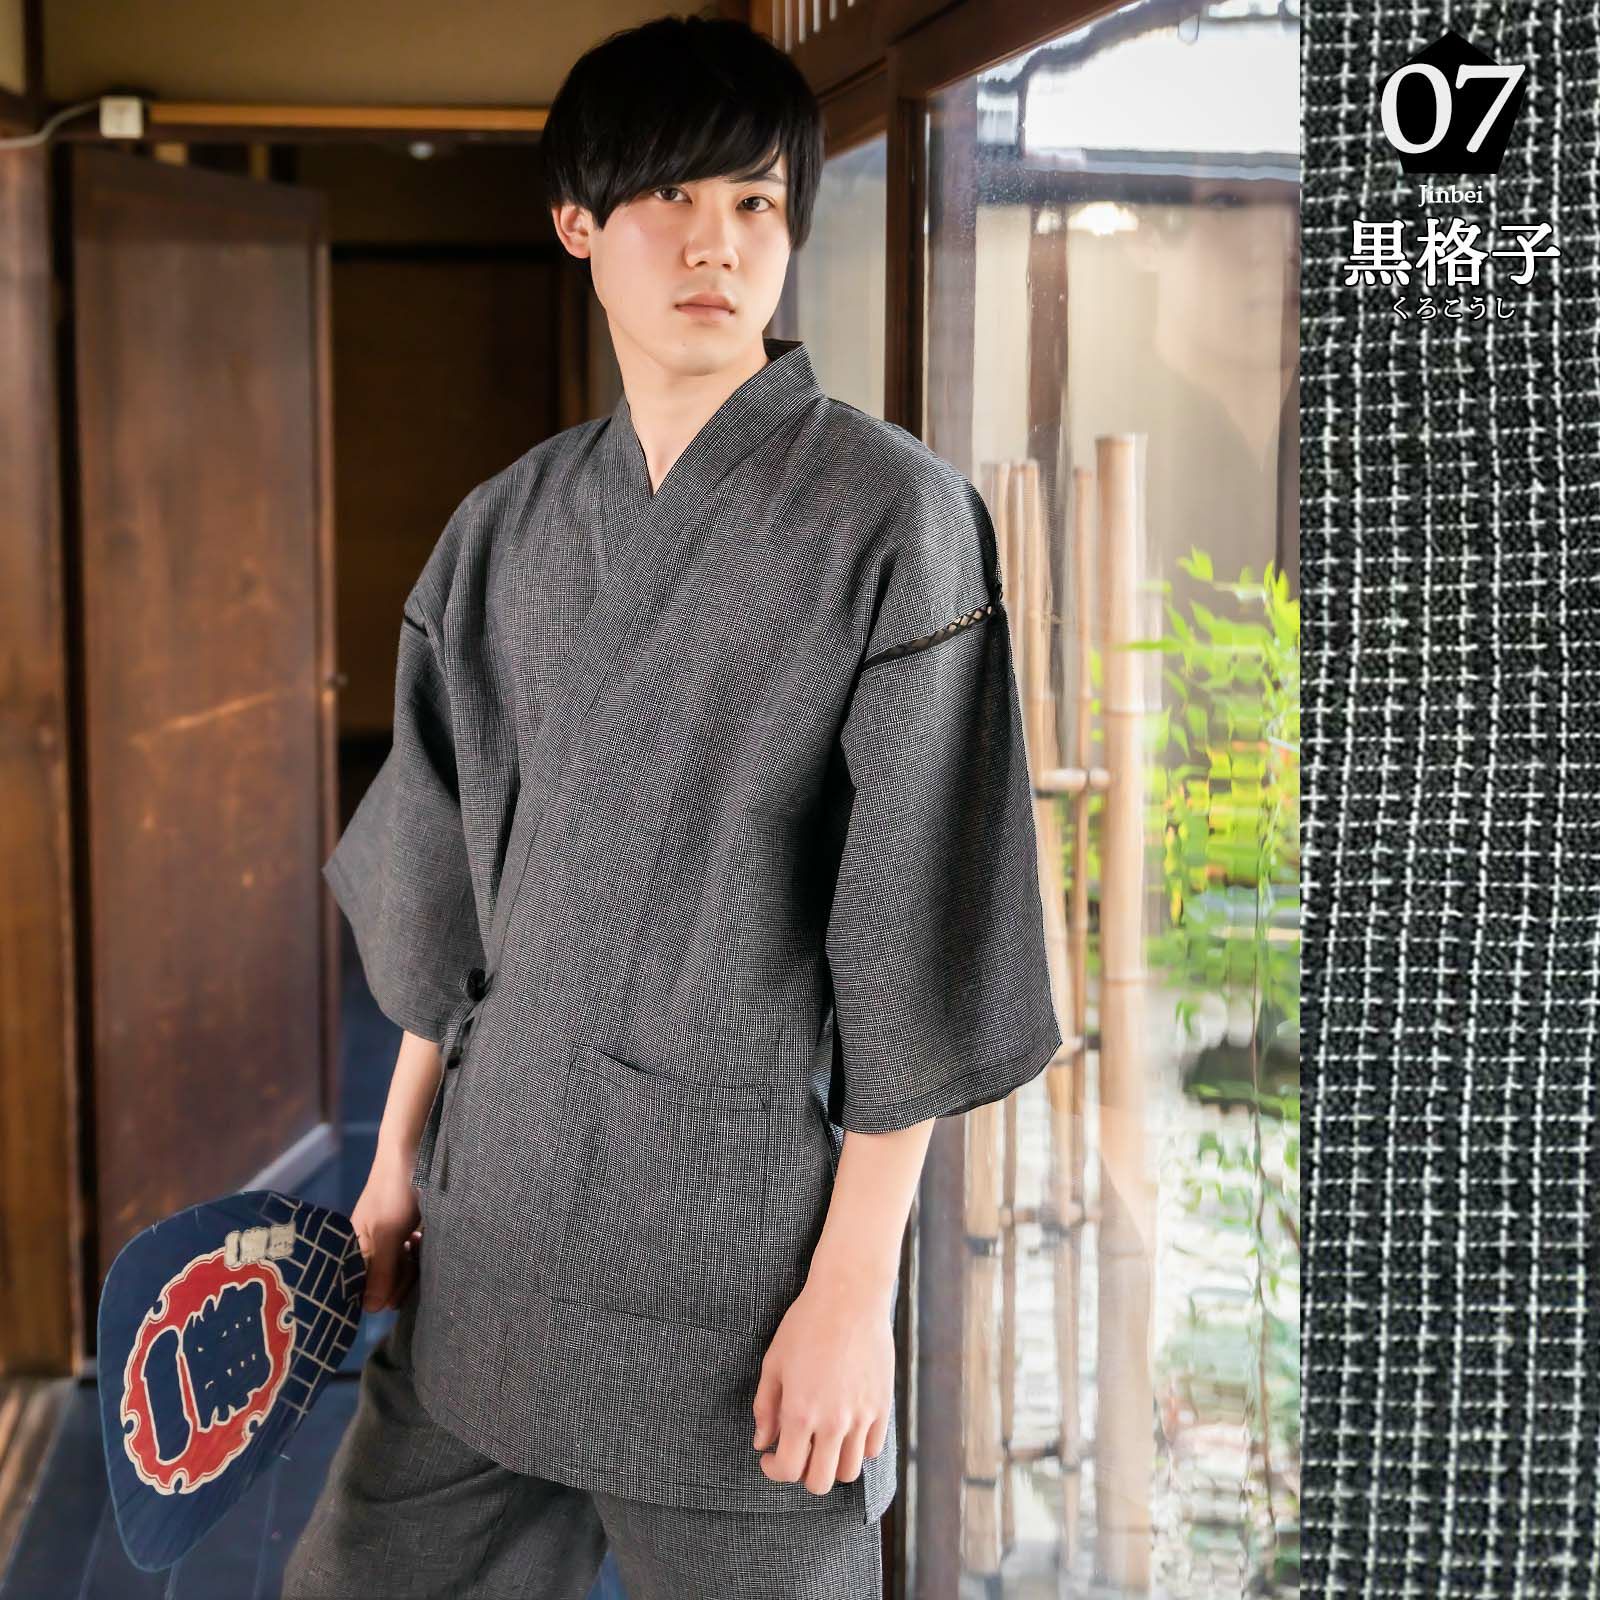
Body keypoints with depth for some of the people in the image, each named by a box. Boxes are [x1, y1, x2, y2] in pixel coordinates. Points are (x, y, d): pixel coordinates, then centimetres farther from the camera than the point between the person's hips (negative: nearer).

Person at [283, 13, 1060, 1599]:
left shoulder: (890, 516, -10)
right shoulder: (508, 526, 6)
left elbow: (917, 937, -12)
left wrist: (856, 1284, -13)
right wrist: (398, 1155, 14)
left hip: (739, 1235, -5)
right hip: (493, 1215, 5)